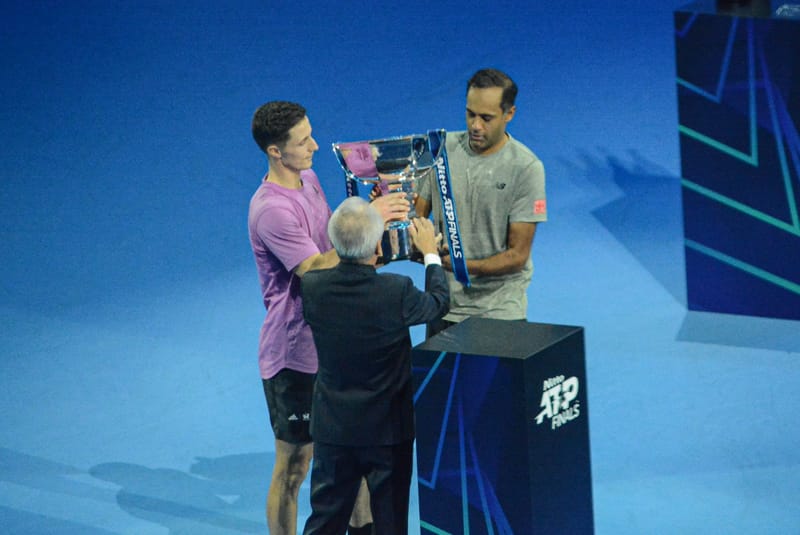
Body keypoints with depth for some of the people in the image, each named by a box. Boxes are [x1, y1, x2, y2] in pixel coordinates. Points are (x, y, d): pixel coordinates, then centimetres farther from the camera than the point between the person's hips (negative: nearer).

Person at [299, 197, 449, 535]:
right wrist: (430, 253, 14)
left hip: (333, 428, 3)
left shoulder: (312, 287, -15)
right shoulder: (397, 292, -23)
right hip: (388, 427, -3)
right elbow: (439, 303, -2)